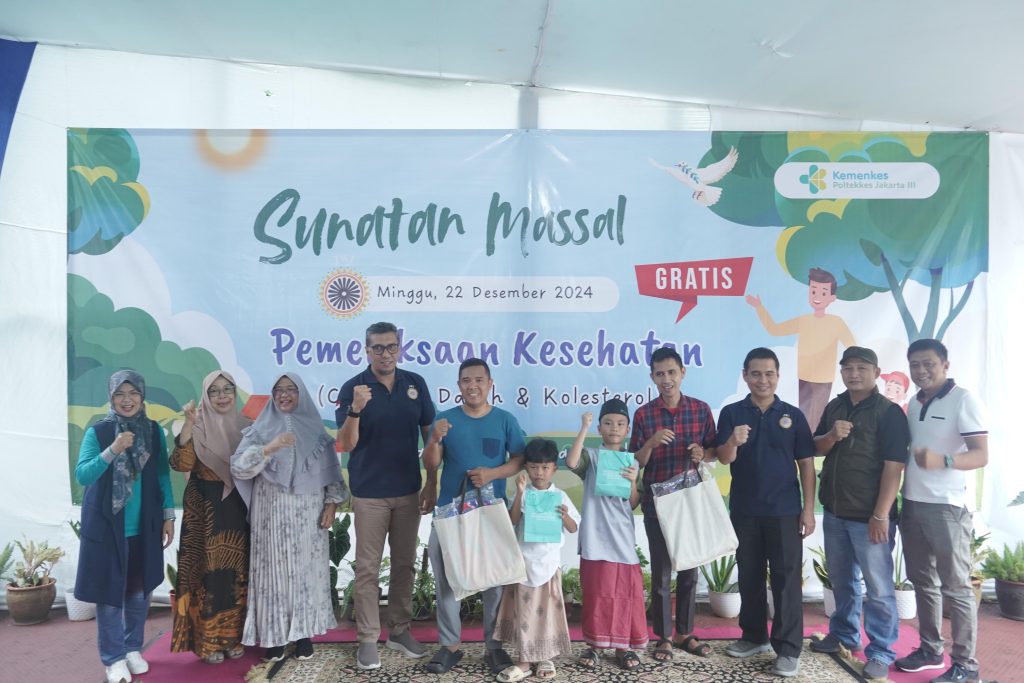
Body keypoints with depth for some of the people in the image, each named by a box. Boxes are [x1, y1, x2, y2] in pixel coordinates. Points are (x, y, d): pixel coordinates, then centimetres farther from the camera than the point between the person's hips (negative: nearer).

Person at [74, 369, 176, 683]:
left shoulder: (154, 431, -1)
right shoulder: (97, 432, -9)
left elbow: (162, 475, 5)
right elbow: (82, 475, -17)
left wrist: (168, 516, 3)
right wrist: (112, 451, -32)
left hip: (144, 527, 3)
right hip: (106, 526, -2)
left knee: (140, 590, 13)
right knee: (109, 592, 5)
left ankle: (133, 648, 32)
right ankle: (113, 657, 21)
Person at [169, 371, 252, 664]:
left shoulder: (246, 426, 5)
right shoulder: (197, 427, -4)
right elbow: (182, 464, -19)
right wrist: (188, 423, -25)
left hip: (238, 509, 3)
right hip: (204, 509, -3)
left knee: (236, 570, 8)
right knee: (209, 569, 0)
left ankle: (233, 636, 21)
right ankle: (208, 641, 13)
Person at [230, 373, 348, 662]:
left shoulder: (315, 430, 7)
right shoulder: (260, 429, 3)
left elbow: (332, 471, 8)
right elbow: (238, 467, -9)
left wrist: (331, 503, -1)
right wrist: (270, 448, -21)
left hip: (308, 515, 1)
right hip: (272, 515, -1)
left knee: (307, 570, 5)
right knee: (274, 571, 1)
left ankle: (303, 633, 16)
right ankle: (274, 635, 11)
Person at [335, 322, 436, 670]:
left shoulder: (416, 384, -1)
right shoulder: (352, 388, -10)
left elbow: (429, 435, 6)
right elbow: (346, 445, -13)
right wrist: (356, 409, -31)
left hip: (409, 491, 3)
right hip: (369, 494, -3)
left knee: (405, 564, 13)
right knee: (368, 568, 5)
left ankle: (399, 630, 28)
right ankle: (368, 639, 18)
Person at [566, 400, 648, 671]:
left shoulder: (632, 462, 8)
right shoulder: (591, 456, 0)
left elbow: (634, 504, 5)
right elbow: (571, 462, -24)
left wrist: (632, 482, -14)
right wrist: (584, 429, -24)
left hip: (622, 536, 2)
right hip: (595, 536, -2)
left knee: (626, 591, 5)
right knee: (596, 592, 5)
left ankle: (624, 646, 20)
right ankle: (594, 644, 20)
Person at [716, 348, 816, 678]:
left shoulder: (793, 415, -1)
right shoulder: (731, 413, -1)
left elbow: (806, 464, 1)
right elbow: (723, 459, -7)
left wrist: (809, 509, -4)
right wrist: (733, 442, -30)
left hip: (784, 511, -1)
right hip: (744, 510, 1)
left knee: (787, 578, 2)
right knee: (749, 576, 13)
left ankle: (788, 649, 11)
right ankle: (754, 636, 28)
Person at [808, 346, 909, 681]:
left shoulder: (889, 412, -10)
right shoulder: (834, 407, 9)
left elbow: (893, 467, -15)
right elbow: (816, 448, 11)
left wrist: (880, 515, -19)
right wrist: (832, 436, -12)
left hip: (869, 515, -6)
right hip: (834, 512, 6)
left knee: (878, 587, 2)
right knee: (842, 580, 18)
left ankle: (881, 652, 14)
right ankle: (843, 634, 33)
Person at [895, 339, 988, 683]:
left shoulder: (964, 400, -9)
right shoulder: (914, 403, 11)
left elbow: (981, 455, -15)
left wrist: (943, 461, -34)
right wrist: (901, 498, 13)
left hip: (946, 508, -7)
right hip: (912, 506, 7)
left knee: (956, 588, 2)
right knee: (923, 583, 14)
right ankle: (930, 649, 26)